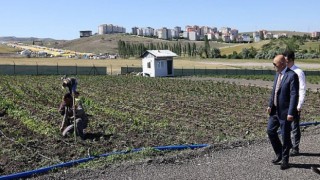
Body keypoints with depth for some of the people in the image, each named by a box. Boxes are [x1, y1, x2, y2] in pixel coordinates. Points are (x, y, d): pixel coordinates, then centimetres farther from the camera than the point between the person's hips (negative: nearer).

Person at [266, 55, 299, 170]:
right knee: (270, 131, 10)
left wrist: (290, 113, -22)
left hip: (285, 112, -8)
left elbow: (294, 95, -20)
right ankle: (279, 154, 27)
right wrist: (270, 105, 8)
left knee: (285, 136, 4)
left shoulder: (292, 75, -17)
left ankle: (285, 160, 21)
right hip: (275, 110, 8)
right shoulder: (278, 74, 8)